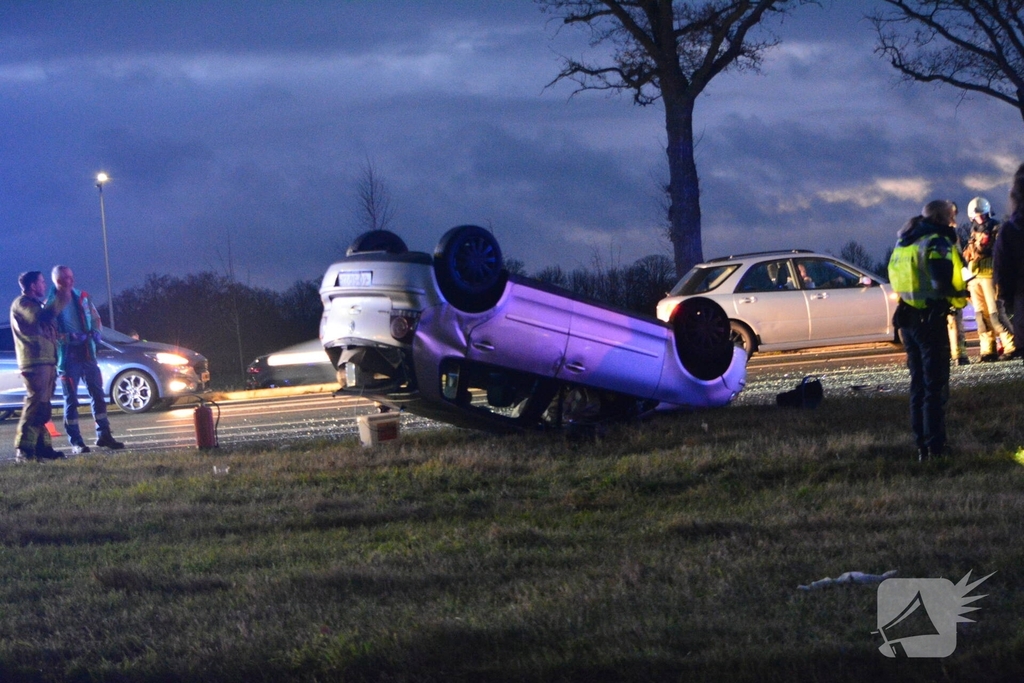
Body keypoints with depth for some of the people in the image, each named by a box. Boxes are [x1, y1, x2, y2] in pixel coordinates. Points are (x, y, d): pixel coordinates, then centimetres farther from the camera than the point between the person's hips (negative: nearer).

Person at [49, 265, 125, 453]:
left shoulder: (82, 298, 8)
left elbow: (95, 319, 17)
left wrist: (95, 332, -4)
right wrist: (70, 338, -24)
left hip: (86, 352, 5)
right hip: (67, 356, -5)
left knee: (97, 394, 8)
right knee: (71, 399, -2)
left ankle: (103, 435, 17)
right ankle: (76, 442, 1)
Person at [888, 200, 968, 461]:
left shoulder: (904, 243, 15)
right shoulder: (937, 242, -13)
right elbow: (941, 282, -26)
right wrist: (959, 297, -7)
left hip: (908, 319, 8)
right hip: (931, 319, -8)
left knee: (918, 384, 15)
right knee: (935, 385, -5)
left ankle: (922, 446, 17)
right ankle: (935, 448, -6)